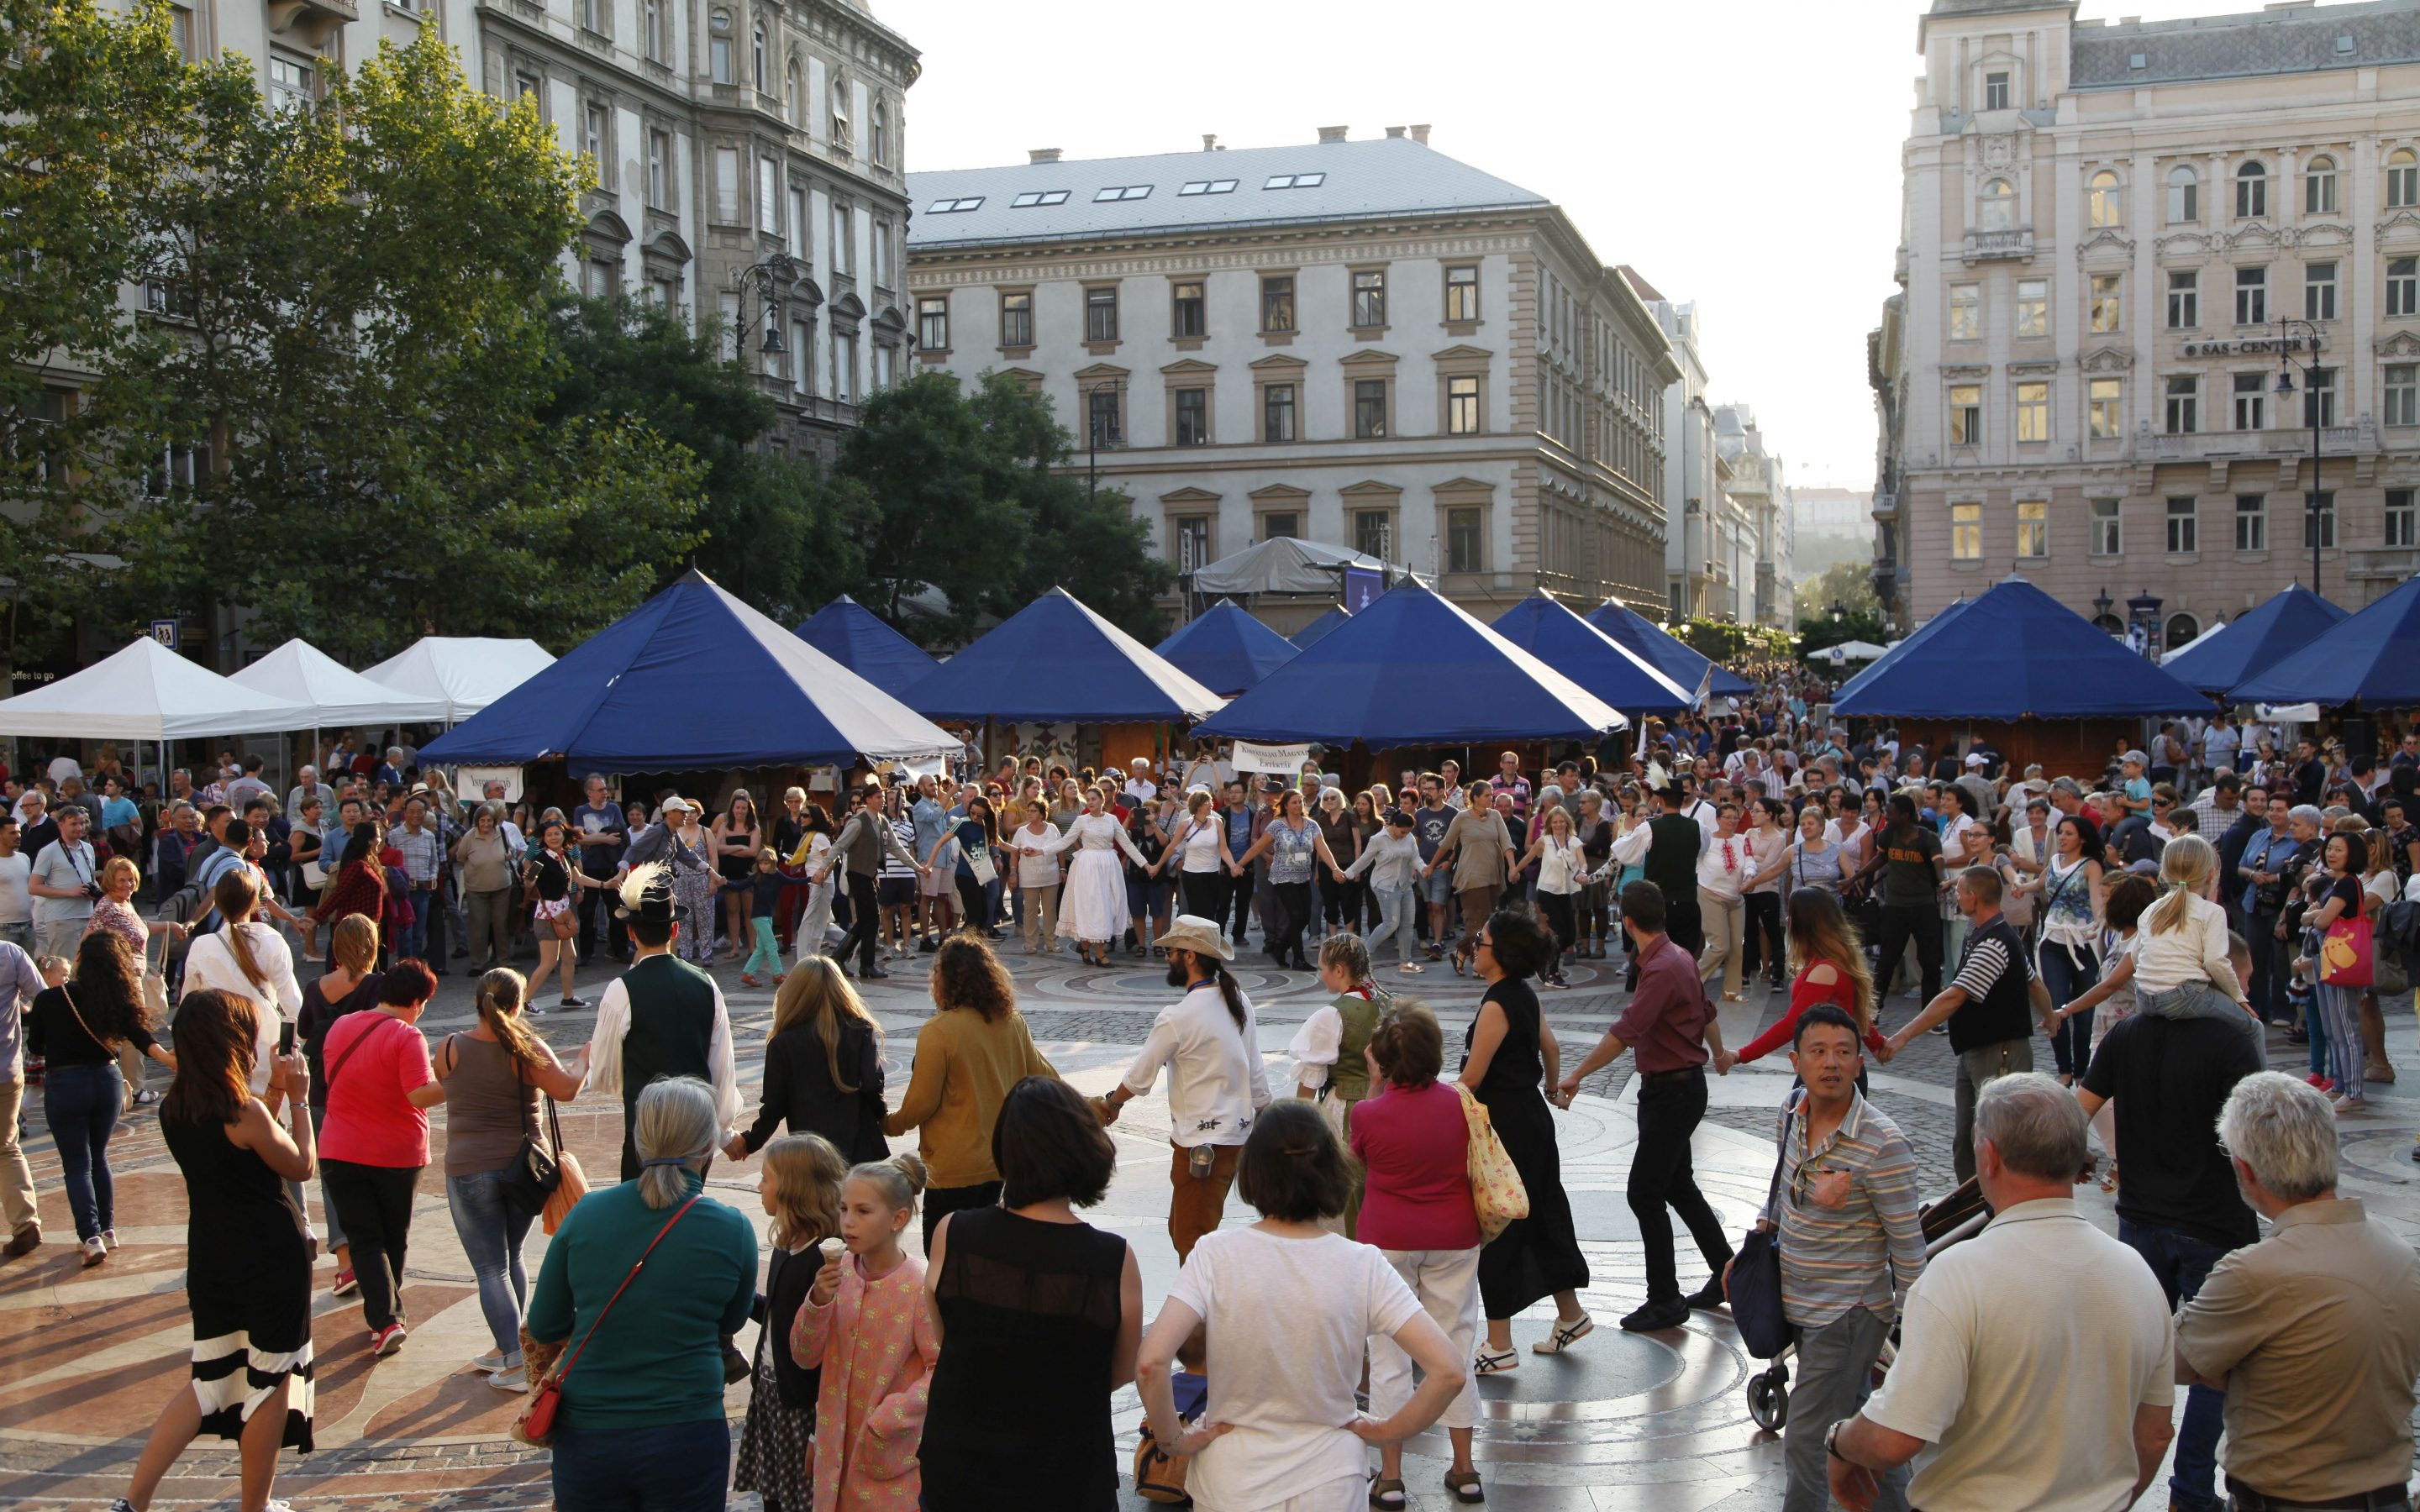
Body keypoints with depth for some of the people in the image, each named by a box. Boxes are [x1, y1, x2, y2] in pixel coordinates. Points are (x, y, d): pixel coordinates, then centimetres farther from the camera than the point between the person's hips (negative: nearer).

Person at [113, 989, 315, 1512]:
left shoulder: (173, 1109, 1)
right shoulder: (243, 1111, -21)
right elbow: (302, 1167, -6)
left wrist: (273, 1092, 13)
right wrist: (299, 1099, 1)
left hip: (209, 1256, 7)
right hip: (271, 1258, -7)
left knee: (210, 1381, 17)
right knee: (272, 1382, 9)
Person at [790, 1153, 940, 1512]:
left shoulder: (919, 1287, -17)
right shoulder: (837, 1271, -2)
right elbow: (805, 1357, 1)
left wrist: (889, 1419, -20)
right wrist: (818, 1302, -15)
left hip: (892, 1453, -4)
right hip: (836, 1447, 5)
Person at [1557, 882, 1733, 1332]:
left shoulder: (1662, 969, -24)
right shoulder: (1679, 958, 7)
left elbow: (1625, 1033, -30)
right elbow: (1706, 1012, 23)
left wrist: (1577, 1075, -28)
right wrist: (1719, 1054, 41)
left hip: (1674, 1090, -10)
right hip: (1680, 1085, 10)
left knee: (1645, 1194, -5)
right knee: (1678, 1186, 20)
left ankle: (1665, 1302, 3)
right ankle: (1727, 1273, 32)